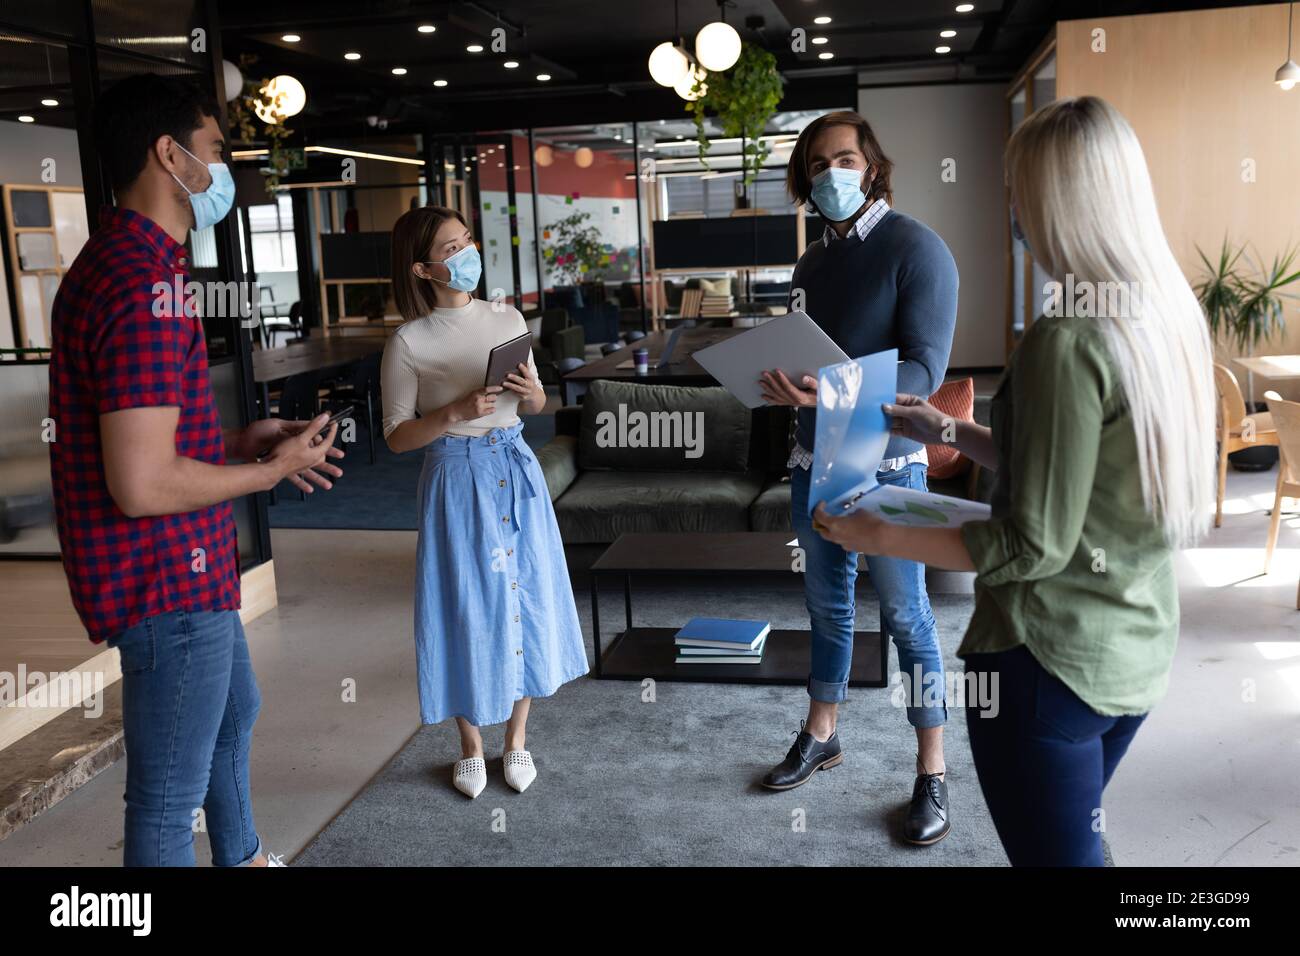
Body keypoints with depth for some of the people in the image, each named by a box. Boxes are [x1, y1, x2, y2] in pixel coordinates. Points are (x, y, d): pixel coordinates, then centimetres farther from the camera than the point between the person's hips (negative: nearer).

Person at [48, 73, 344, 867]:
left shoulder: (116, 262, 10)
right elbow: (142, 483, -29)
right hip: (168, 579, -11)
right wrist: (271, 472, -15)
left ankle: (245, 859, 53)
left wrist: (242, 439, 8)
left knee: (235, 712, 31)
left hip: (186, 568, 11)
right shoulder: (147, 288, -25)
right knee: (170, 797, 4)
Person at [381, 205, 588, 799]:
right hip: (456, 481, -4)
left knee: (525, 599, 9)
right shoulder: (409, 343, -8)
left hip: (516, 473, 4)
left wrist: (530, 393, -9)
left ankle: (516, 739, 27)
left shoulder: (508, 320, 4)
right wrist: (454, 412, -20)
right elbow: (397, 437, -6)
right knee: (466, 606, 4)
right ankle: (471, 747, 24)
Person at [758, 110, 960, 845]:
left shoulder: (915, 249, -10)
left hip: (886, 467, -6)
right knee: (827, 606, 17)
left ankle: (933, 774, 13)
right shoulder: (812, 262, 12)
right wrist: (777, 383, -3)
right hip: (814, 462, 6)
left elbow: (924, 371, -19)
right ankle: (821, 735, 32)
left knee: (907, 616, 1)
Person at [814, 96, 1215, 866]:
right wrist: (950, 432, 17)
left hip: (1049, 661, -8)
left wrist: (875, 535, -13)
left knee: (1056, 852, 8)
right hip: (1139, 653, 8)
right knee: (1077, 839, 26)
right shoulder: (1169, 317, 2)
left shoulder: (1068, 340, -23)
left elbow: (1033, 546, -21)